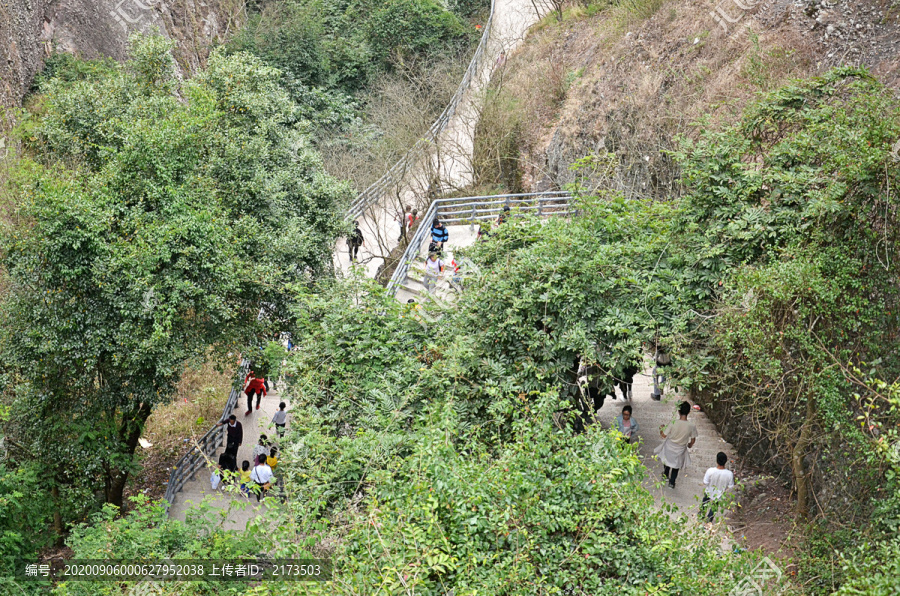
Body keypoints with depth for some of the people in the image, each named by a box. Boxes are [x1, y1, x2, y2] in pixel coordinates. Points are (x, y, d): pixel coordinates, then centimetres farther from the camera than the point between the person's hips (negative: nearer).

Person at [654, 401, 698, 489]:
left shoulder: (673, 423, -29)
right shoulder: (691, 426, -25)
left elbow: (664, 435, -16)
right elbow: (693, 440, -9)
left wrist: (661, 429, 6)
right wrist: (690, 445, 14)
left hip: (670, 447, 0)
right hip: (680, 449, 0)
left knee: (667, 460, 31)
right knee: (676, 466, 26)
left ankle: (666, 475, 52)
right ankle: (672, 482, 37)